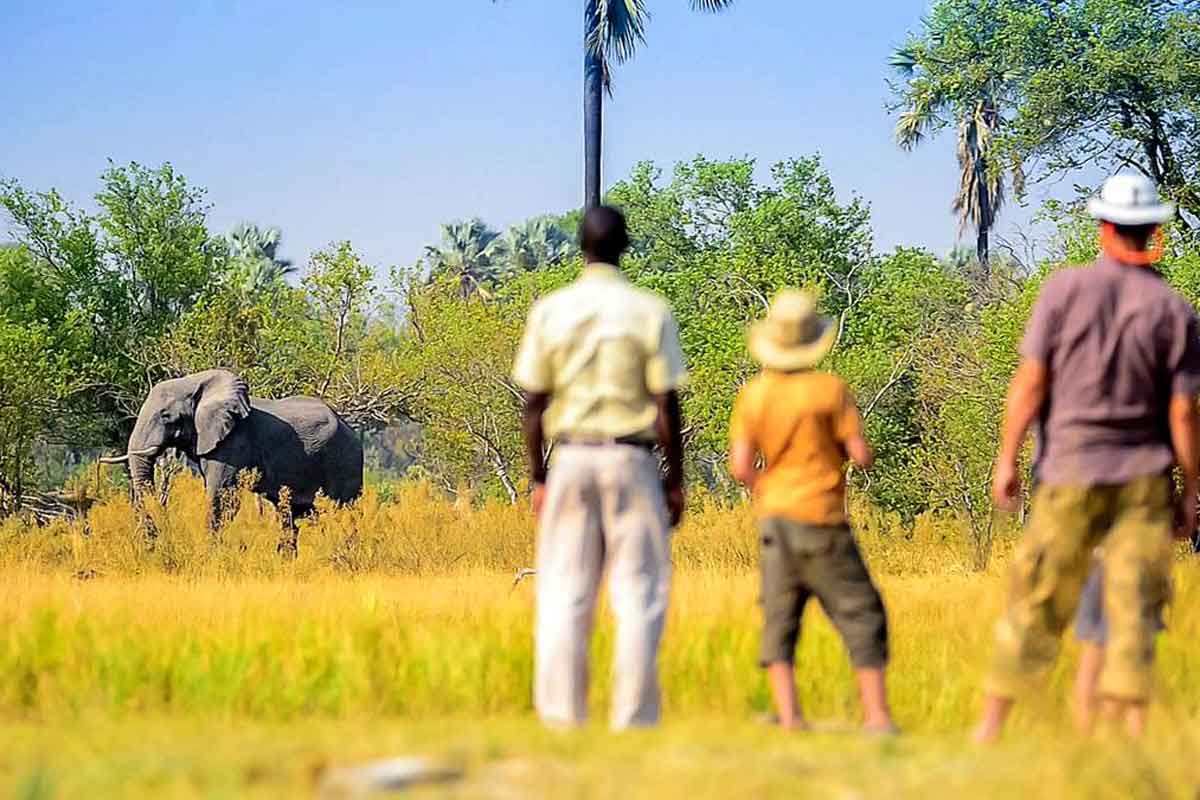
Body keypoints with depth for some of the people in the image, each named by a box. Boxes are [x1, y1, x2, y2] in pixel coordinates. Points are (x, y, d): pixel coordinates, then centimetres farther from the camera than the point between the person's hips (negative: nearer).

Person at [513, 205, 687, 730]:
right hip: (632, 459, -2)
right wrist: (675, 480, 3)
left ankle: (561, 716, 2)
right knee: (638, 594, 2)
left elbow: (534, 404, 2)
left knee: (564, 596, 5)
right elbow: (667, 406, -5)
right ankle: (634, 717, -2)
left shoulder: (550, 311, 2)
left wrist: (538, 478, 10)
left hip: (571, 460, 2)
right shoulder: (650, 312, -3)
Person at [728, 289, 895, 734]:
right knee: (861, 616, 3)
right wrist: (849, 446, 13)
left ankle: (788, 715, -1)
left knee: (779, 618, 7)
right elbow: (862, 455, -10)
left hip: (774, 517, 4)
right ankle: (877, 715, -1)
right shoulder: (830, 389, -10)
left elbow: (740, 466, -4)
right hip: (821, 520, -4)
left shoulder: (753, 394, 0)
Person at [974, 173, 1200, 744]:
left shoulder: (1064, 290, -5)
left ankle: (992, 723, 11)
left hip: (1071, 471, 0)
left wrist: (1007, 460, 1)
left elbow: (1030, 382, -6)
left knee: (1037, 602, 5)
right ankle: (1133, 724, -4)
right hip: (1144, 479, 0)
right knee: (1133, 605, 2)